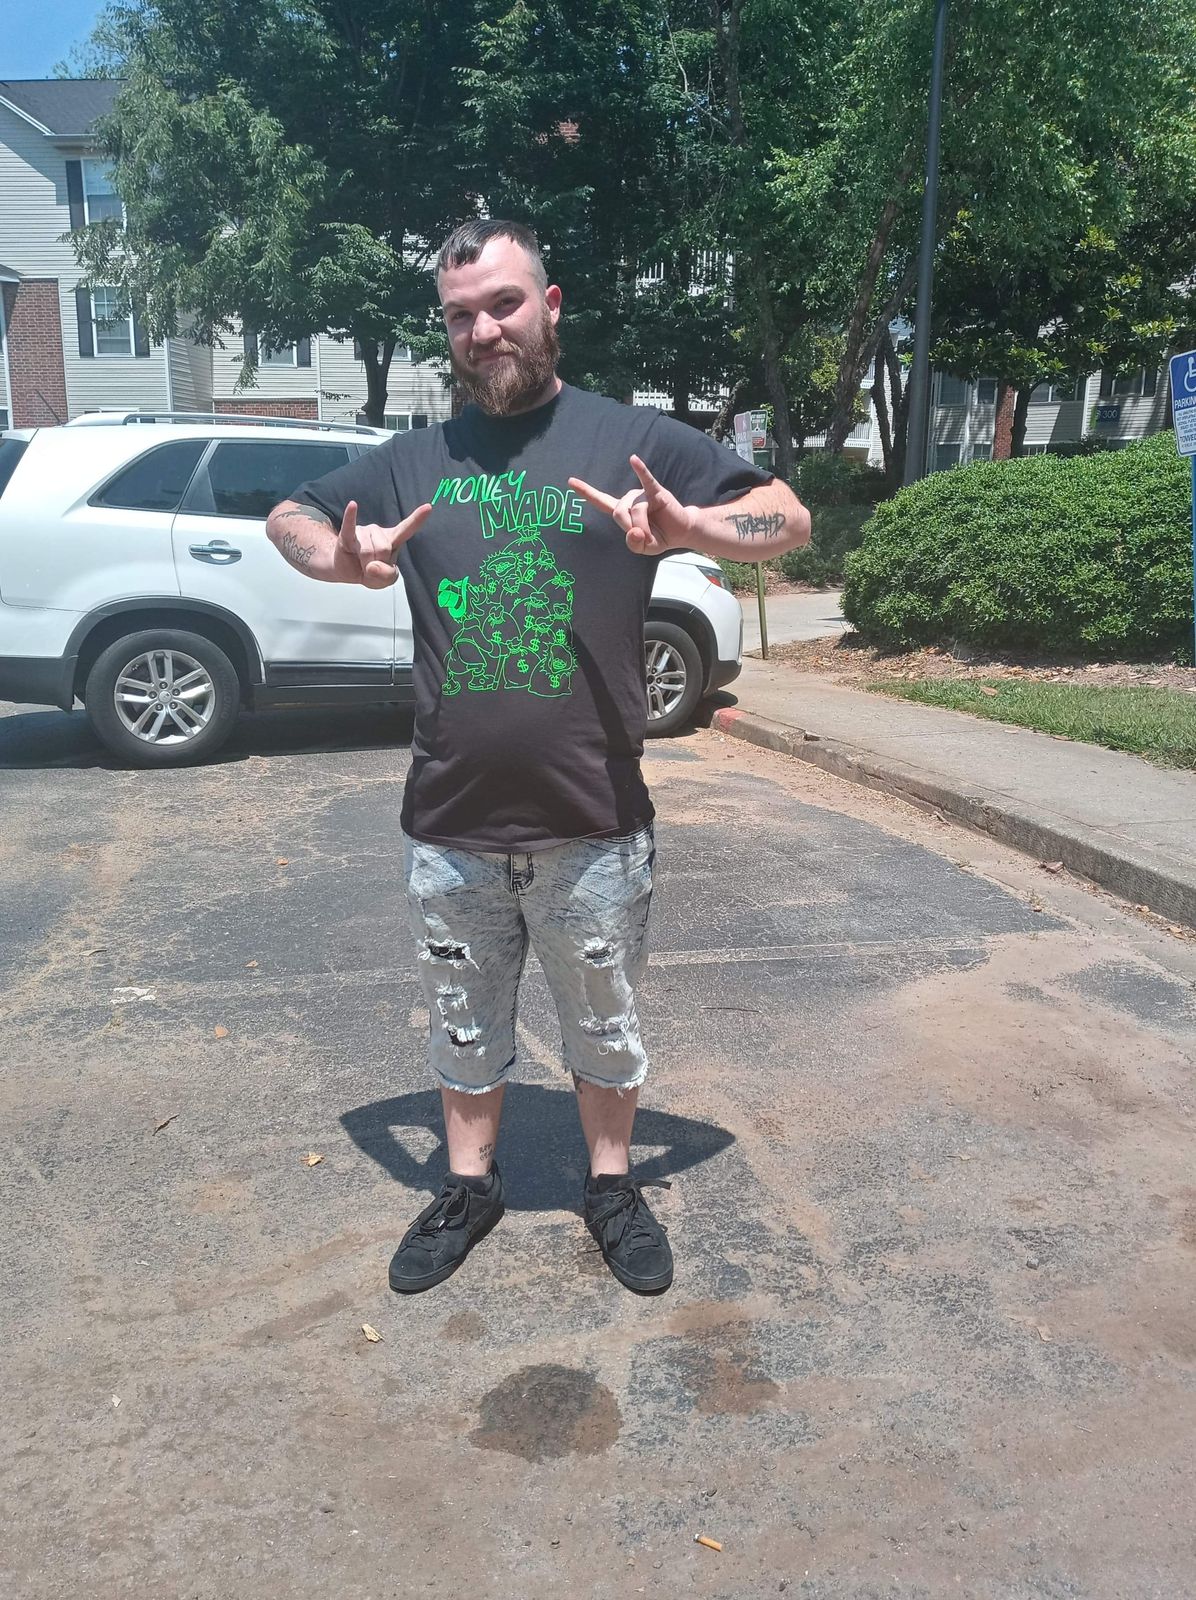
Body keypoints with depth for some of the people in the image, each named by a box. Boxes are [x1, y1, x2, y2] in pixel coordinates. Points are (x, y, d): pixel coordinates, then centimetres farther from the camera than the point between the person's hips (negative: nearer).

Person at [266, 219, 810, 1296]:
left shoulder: (634, 440, -1)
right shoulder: (413, 462, 7)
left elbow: (790, 520, -2)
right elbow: (288, 518, 17)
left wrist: (690, 527, -24)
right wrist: (338, 557, -8)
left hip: (594, 827, -2)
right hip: (450, 827, 2)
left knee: (606, 1027, 16)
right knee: (464, 1028, 19)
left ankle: (613, 1184, 40)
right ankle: (471, 1185, 41)